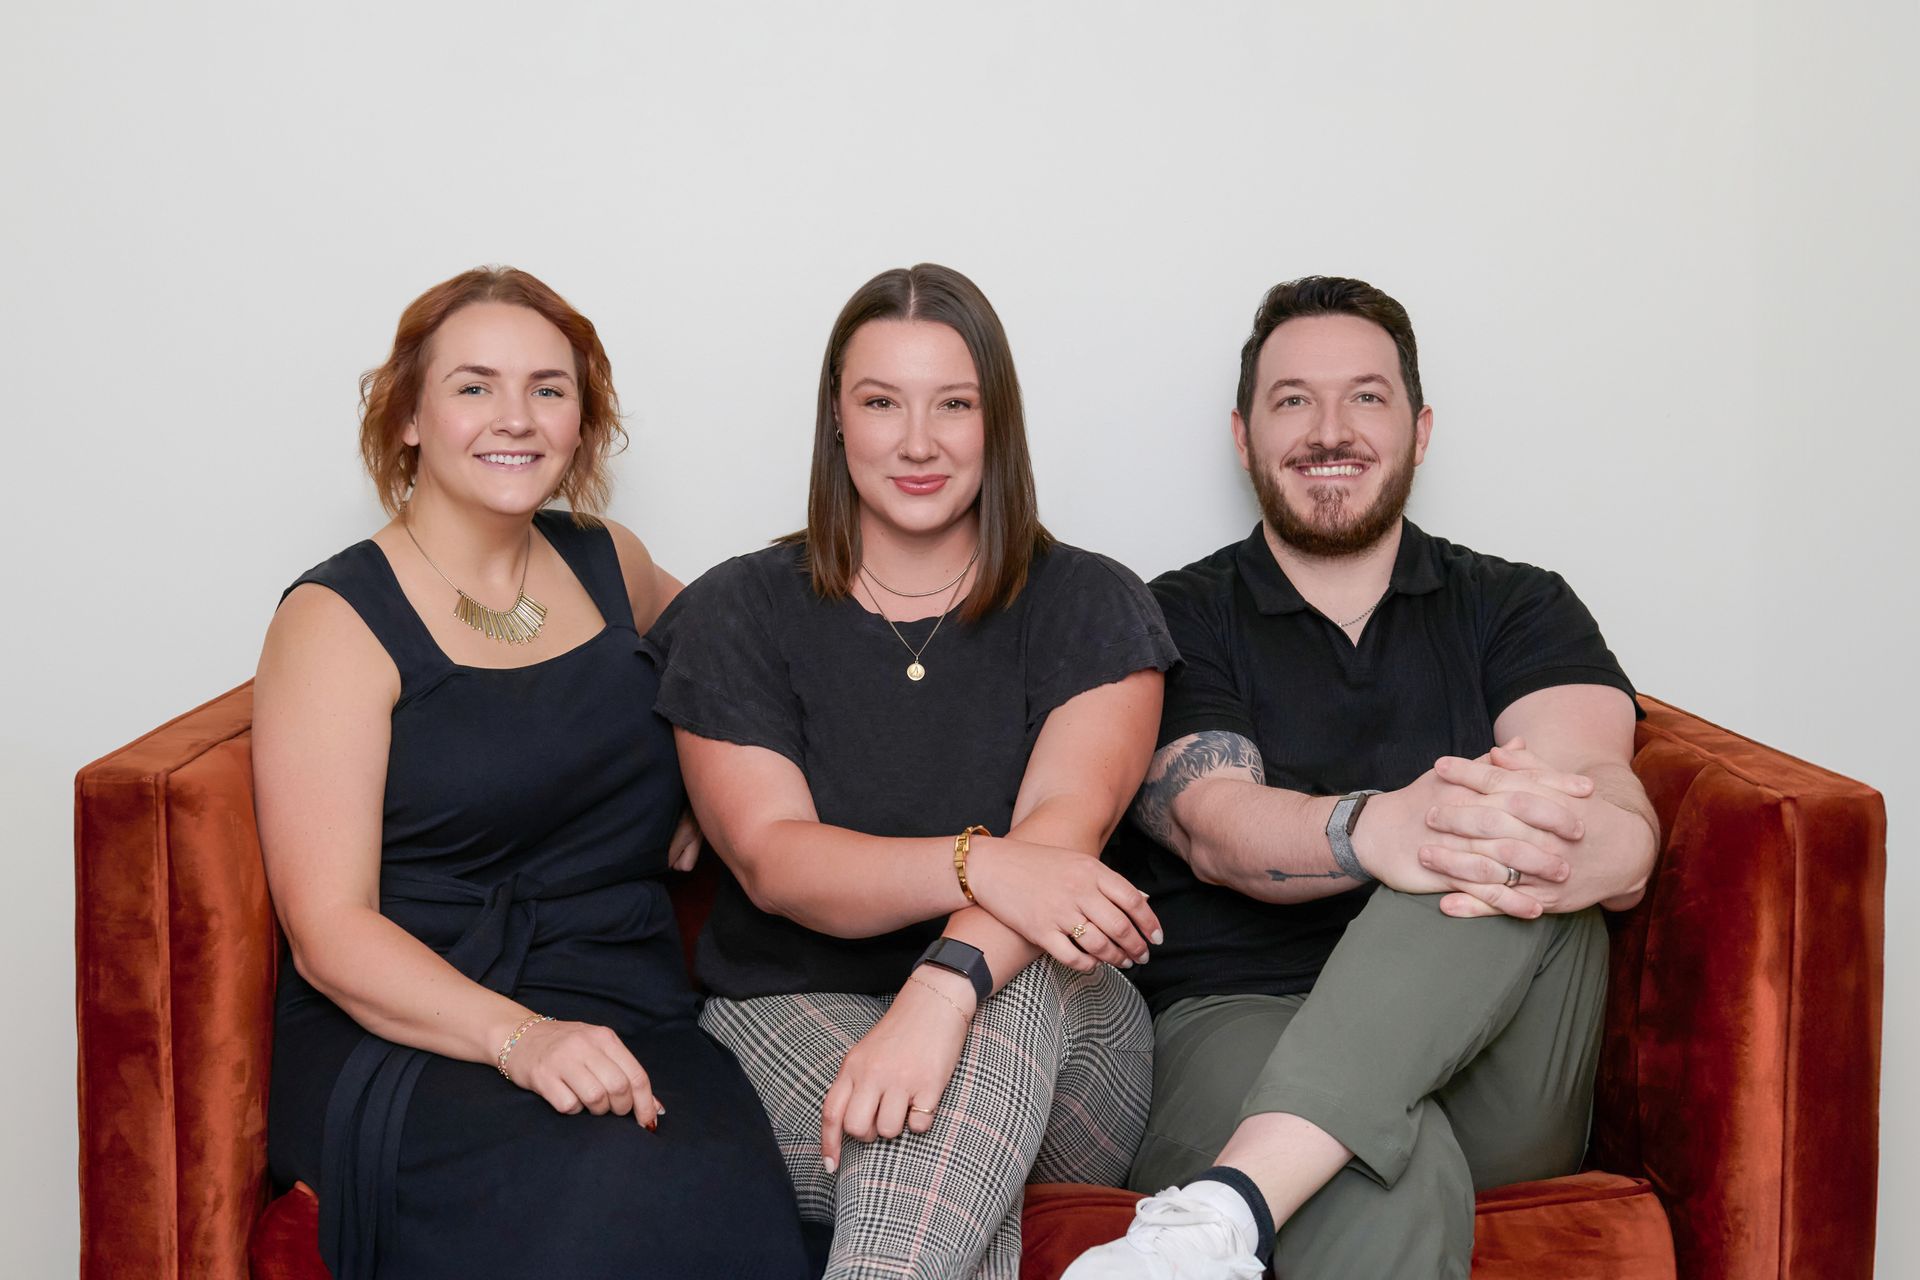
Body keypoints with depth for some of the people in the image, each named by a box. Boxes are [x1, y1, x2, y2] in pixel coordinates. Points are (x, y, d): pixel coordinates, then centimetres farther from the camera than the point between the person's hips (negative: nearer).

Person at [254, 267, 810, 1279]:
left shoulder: (606, 565, 14)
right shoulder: (337, 619, -2)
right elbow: (330, 931, -9)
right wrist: (519, 1035, -25)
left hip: (630, 1022, 4)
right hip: (404, 1038, -4)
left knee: (720, 1196, -31)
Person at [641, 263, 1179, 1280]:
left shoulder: (1089, 607, 3)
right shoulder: (736, 615, 4)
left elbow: (1064, 827, -15)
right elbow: (770, 859, -10)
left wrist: (947, 984, -36)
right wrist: (976, 865, -29)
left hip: (1050, 1034, 2)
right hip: (791, 1014, -1)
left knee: (1018, 977, -36)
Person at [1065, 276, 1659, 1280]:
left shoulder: (1518, 608, 14)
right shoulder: (1174, 622, 10)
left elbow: (1610, 791, -6)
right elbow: (1214, 825, -10)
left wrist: (1578, 847, -34)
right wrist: (1374, 829, -34)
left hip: (1497, 1067, 4)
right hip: (1236, 1023, -3)